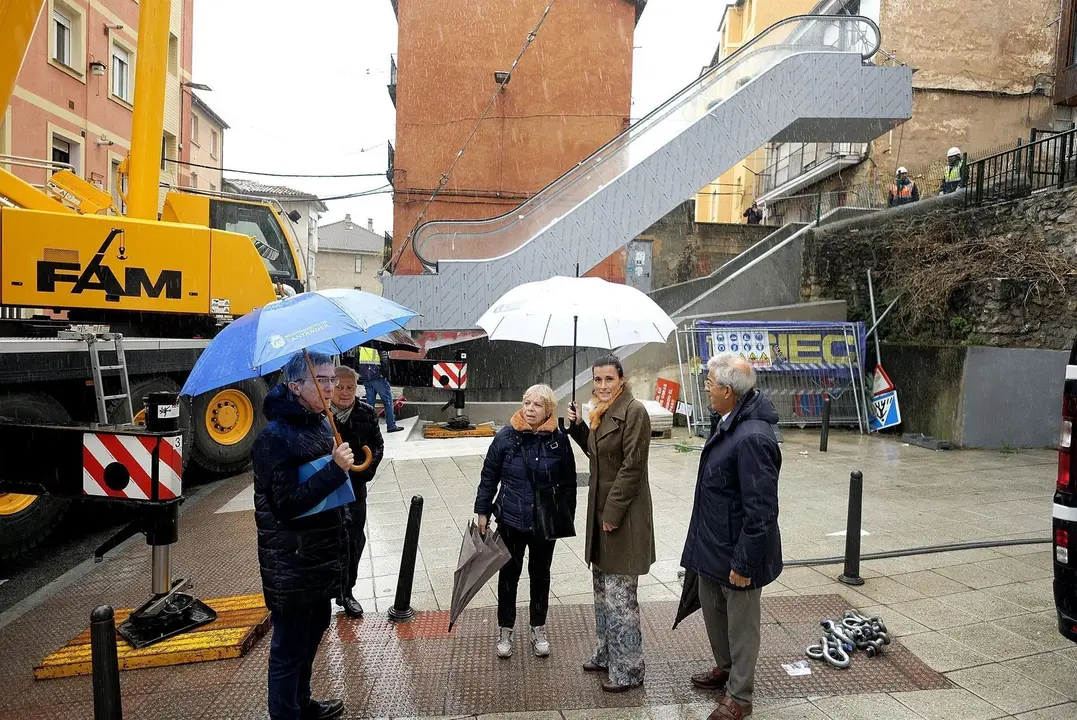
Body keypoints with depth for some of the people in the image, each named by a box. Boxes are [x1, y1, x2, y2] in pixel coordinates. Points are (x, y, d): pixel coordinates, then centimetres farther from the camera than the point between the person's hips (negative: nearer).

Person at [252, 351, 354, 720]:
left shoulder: (321, 424, 4)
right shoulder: (275, 437, -21)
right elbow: (287, 503, -25)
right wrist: (335, 470, -30)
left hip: (320, 557, 9)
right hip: (291, 564, -9)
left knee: (313, 631, 23)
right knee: (290, 646, 6)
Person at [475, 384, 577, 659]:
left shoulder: (558, 440, -8)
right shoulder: (506, 437, -10)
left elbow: (569, 483, 1)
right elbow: (489, 476, -1)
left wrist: (567, 517, 3)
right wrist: (482, 511, 0)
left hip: (546, 522, 1)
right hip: (512, 520, -1)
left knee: (540, 574, 16)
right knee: (509, 574, 11)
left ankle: (538, 629, 33)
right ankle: (505, 630, 29)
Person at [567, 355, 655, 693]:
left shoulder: (634, 411, -17)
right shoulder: (602, 411, 11)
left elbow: (631, 466, -20)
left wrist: (613, 512, -20)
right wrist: (577, 426, 5)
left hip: (624, 513, -9)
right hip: (601, 507, 9)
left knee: (619, 595, -1)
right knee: (602, 587, 19)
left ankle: (628, 669, 13)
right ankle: (606, 654, 35)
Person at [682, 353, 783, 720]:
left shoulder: (752, 438, -29)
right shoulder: (730, 423, 2)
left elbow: (761, 510, -27)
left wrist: (744, 562, -21)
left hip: (736, 551, -9)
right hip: (713, 543, 9)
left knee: (741, 624, 10)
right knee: (712, 608, 25)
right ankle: (725, 668, 47)